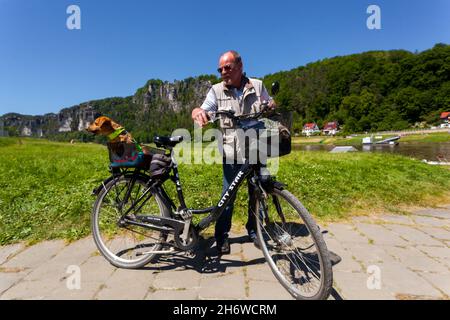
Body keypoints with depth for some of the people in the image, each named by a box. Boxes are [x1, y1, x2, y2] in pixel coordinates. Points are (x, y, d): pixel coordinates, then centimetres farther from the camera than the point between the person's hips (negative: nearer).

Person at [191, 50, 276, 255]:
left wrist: (271, 107, -7)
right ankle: (222, 236, 18)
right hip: (231, 152, -2)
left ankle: (254, 230, 32)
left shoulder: (257, 86, 7)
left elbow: (271, 106, 18)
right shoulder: (217, 90, 3)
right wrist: (198, 113, -32)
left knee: (256, 193, 11)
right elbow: (203, 111, -7)